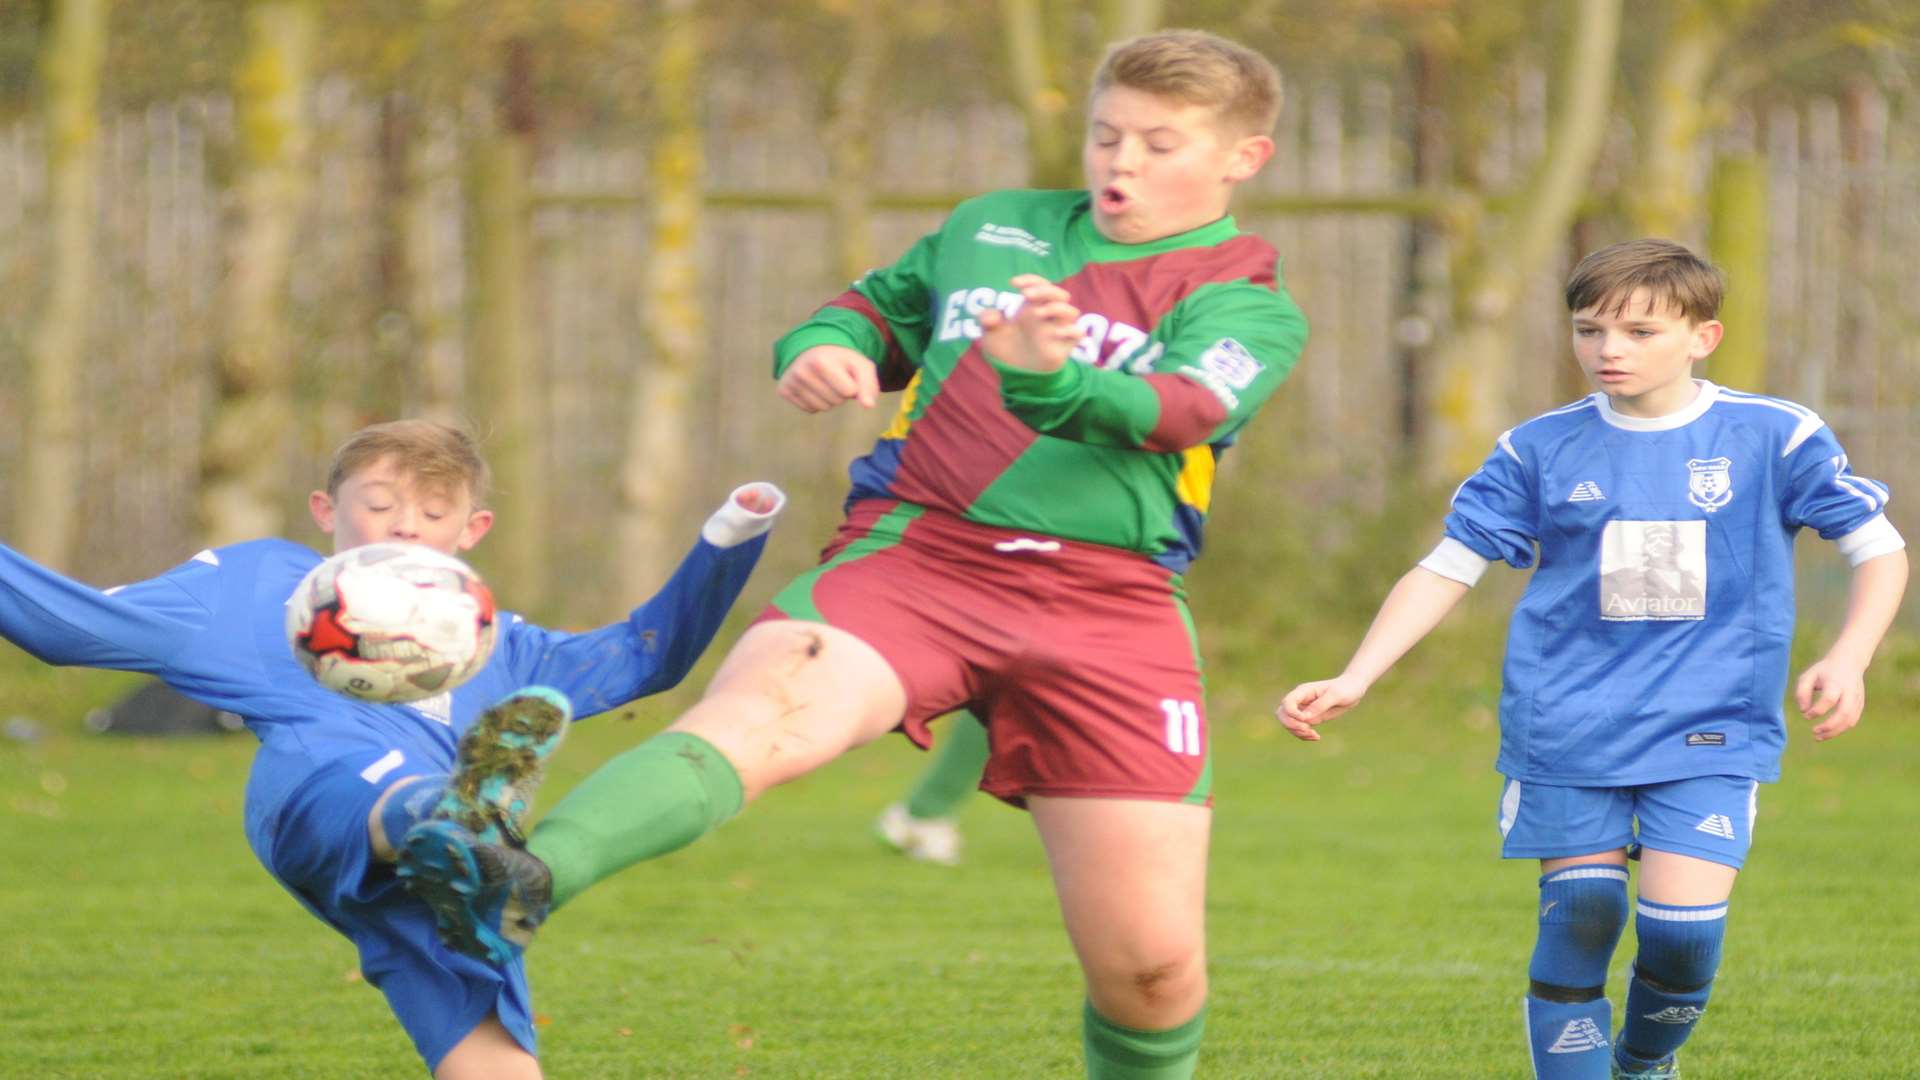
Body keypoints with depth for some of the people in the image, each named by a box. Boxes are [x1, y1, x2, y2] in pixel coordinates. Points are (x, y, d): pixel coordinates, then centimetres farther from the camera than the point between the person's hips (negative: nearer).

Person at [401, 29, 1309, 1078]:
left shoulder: (1249, 309, 7)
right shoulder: (991, 229, 21)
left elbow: (1176, 409, -13)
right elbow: (879, 310, 33)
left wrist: (1054, 382, -35)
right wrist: (822, 349, 7)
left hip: (1105, 599, 0)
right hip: (913, 551, 0)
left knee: (1151, 969, -4)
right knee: (758, 713, -32)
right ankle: (522, 879, -56)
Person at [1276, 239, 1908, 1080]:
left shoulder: (1772, 437, -2)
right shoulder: (1541, 451, 2)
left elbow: (1880, 549, 4)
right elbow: (1447, 569, 5)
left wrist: (1847, 661, -13)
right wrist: (1351, 682, -5)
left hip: (1711, 730, -2)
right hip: (1568, 725, 2)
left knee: (1682, 926, -13)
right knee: (1579, 914, -6)